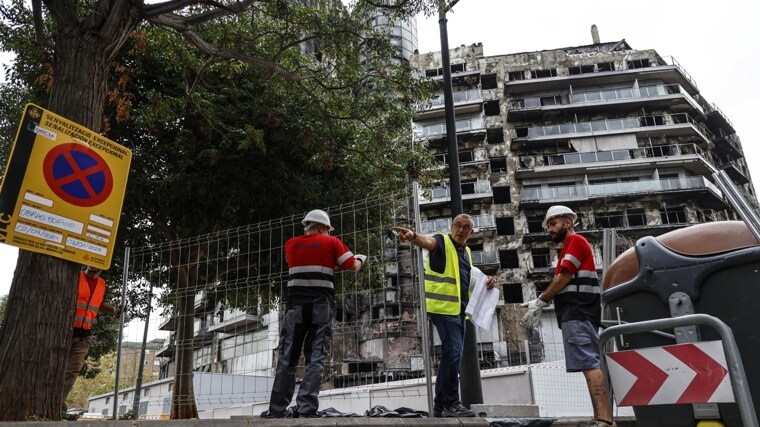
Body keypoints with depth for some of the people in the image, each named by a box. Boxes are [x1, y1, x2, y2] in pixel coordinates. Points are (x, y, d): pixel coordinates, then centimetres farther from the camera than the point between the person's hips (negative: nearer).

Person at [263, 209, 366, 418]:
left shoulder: (290, 245, 13)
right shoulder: (332, 242, 3)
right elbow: (353, 266, 3)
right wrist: (360, 259, 25)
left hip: (295, 305, 2)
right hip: (322, 307, -2)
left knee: (287, 358, 6)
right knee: (315, 358, -1)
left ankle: (277, 409, 5)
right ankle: (306, 408, -8)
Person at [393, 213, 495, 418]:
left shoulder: (466, 252, 18)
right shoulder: (442, 242, -5)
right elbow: (428, 241, -29)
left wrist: (486, 283, 8)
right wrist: (413, 236, -52)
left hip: (459, 311, 9)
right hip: (443, 308, -9)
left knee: (451, 356, 11)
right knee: (453, 353, -15)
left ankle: (440, 405, 20)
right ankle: (451, 403, -4)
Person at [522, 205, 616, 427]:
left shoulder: (575, 240, -2)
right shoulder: (571, 246, 27)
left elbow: (564, 278, -11)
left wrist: (540, 301, -6)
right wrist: (541, 303, 12)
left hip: (577, 313, -10)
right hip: (578, 313, 10)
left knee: (589, 364, -17)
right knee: (591, 365, 6)